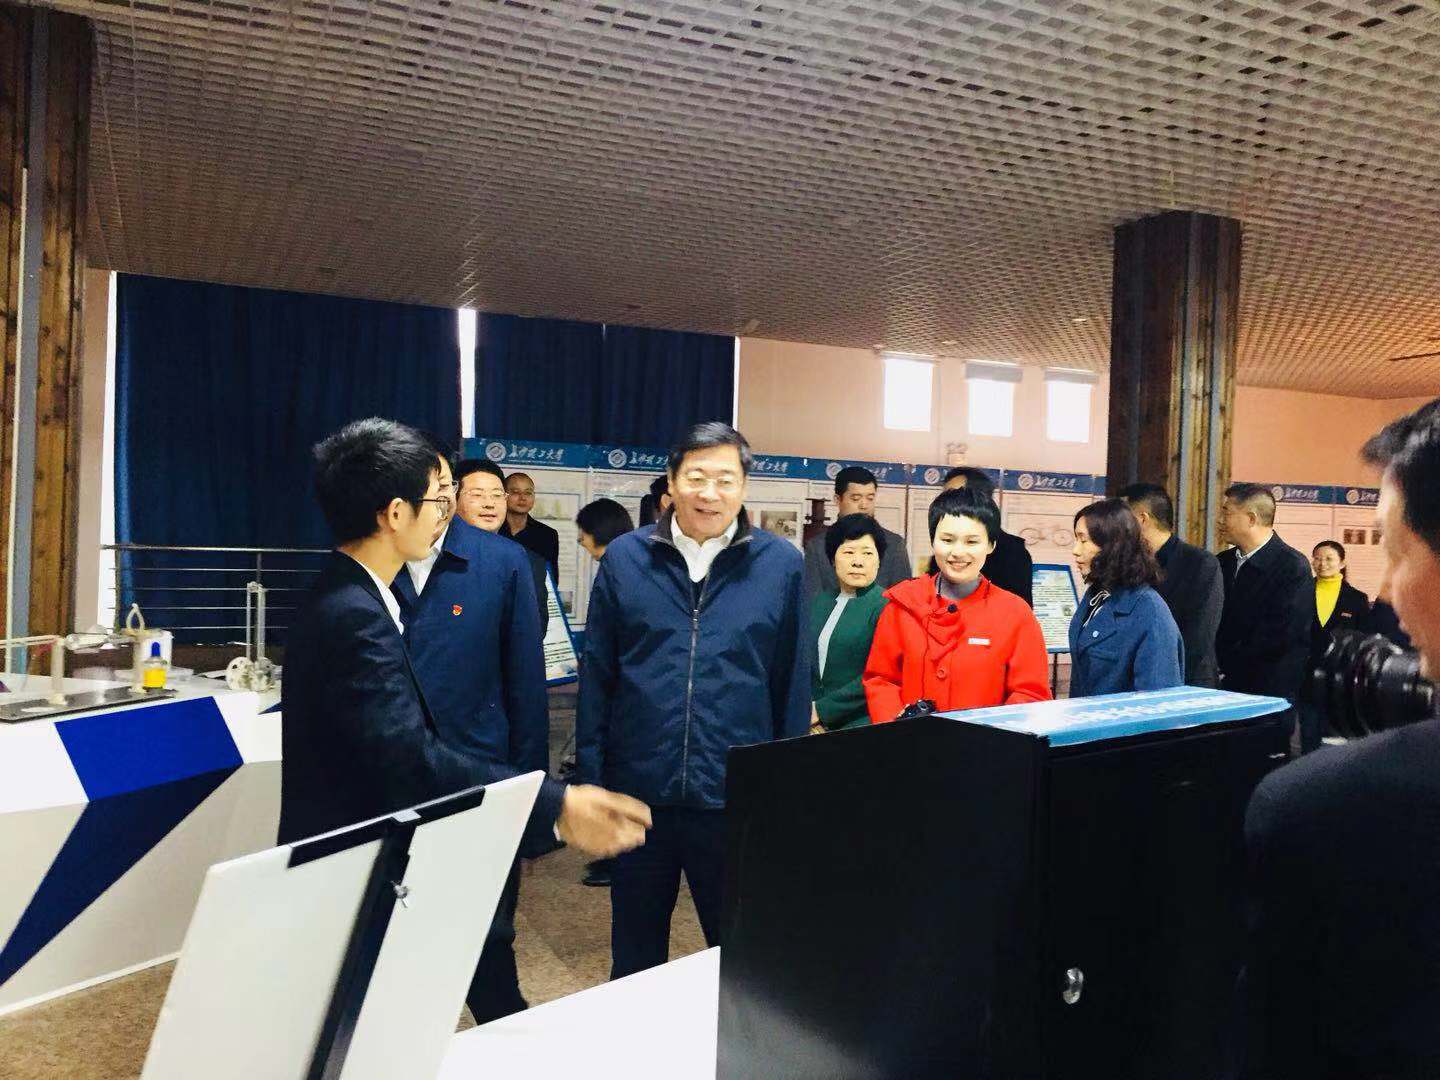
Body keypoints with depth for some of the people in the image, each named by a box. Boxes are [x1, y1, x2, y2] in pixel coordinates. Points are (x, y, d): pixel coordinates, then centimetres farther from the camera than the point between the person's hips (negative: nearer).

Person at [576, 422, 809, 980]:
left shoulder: (781, 564, -2)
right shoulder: (625, 557, 0)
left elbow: (792, 685, 2)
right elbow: (596, 675, 4)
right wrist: (590, 778, 2)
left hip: (738, 800, -1)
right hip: (637, 789, 1)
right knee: (634, 958, 20)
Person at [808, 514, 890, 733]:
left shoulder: (885, 607, -8)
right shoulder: (820, 602, 10)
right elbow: (806, 663, 9)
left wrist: (822, 710, -11)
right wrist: (809, 718, -4)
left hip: (860, 723, -4)